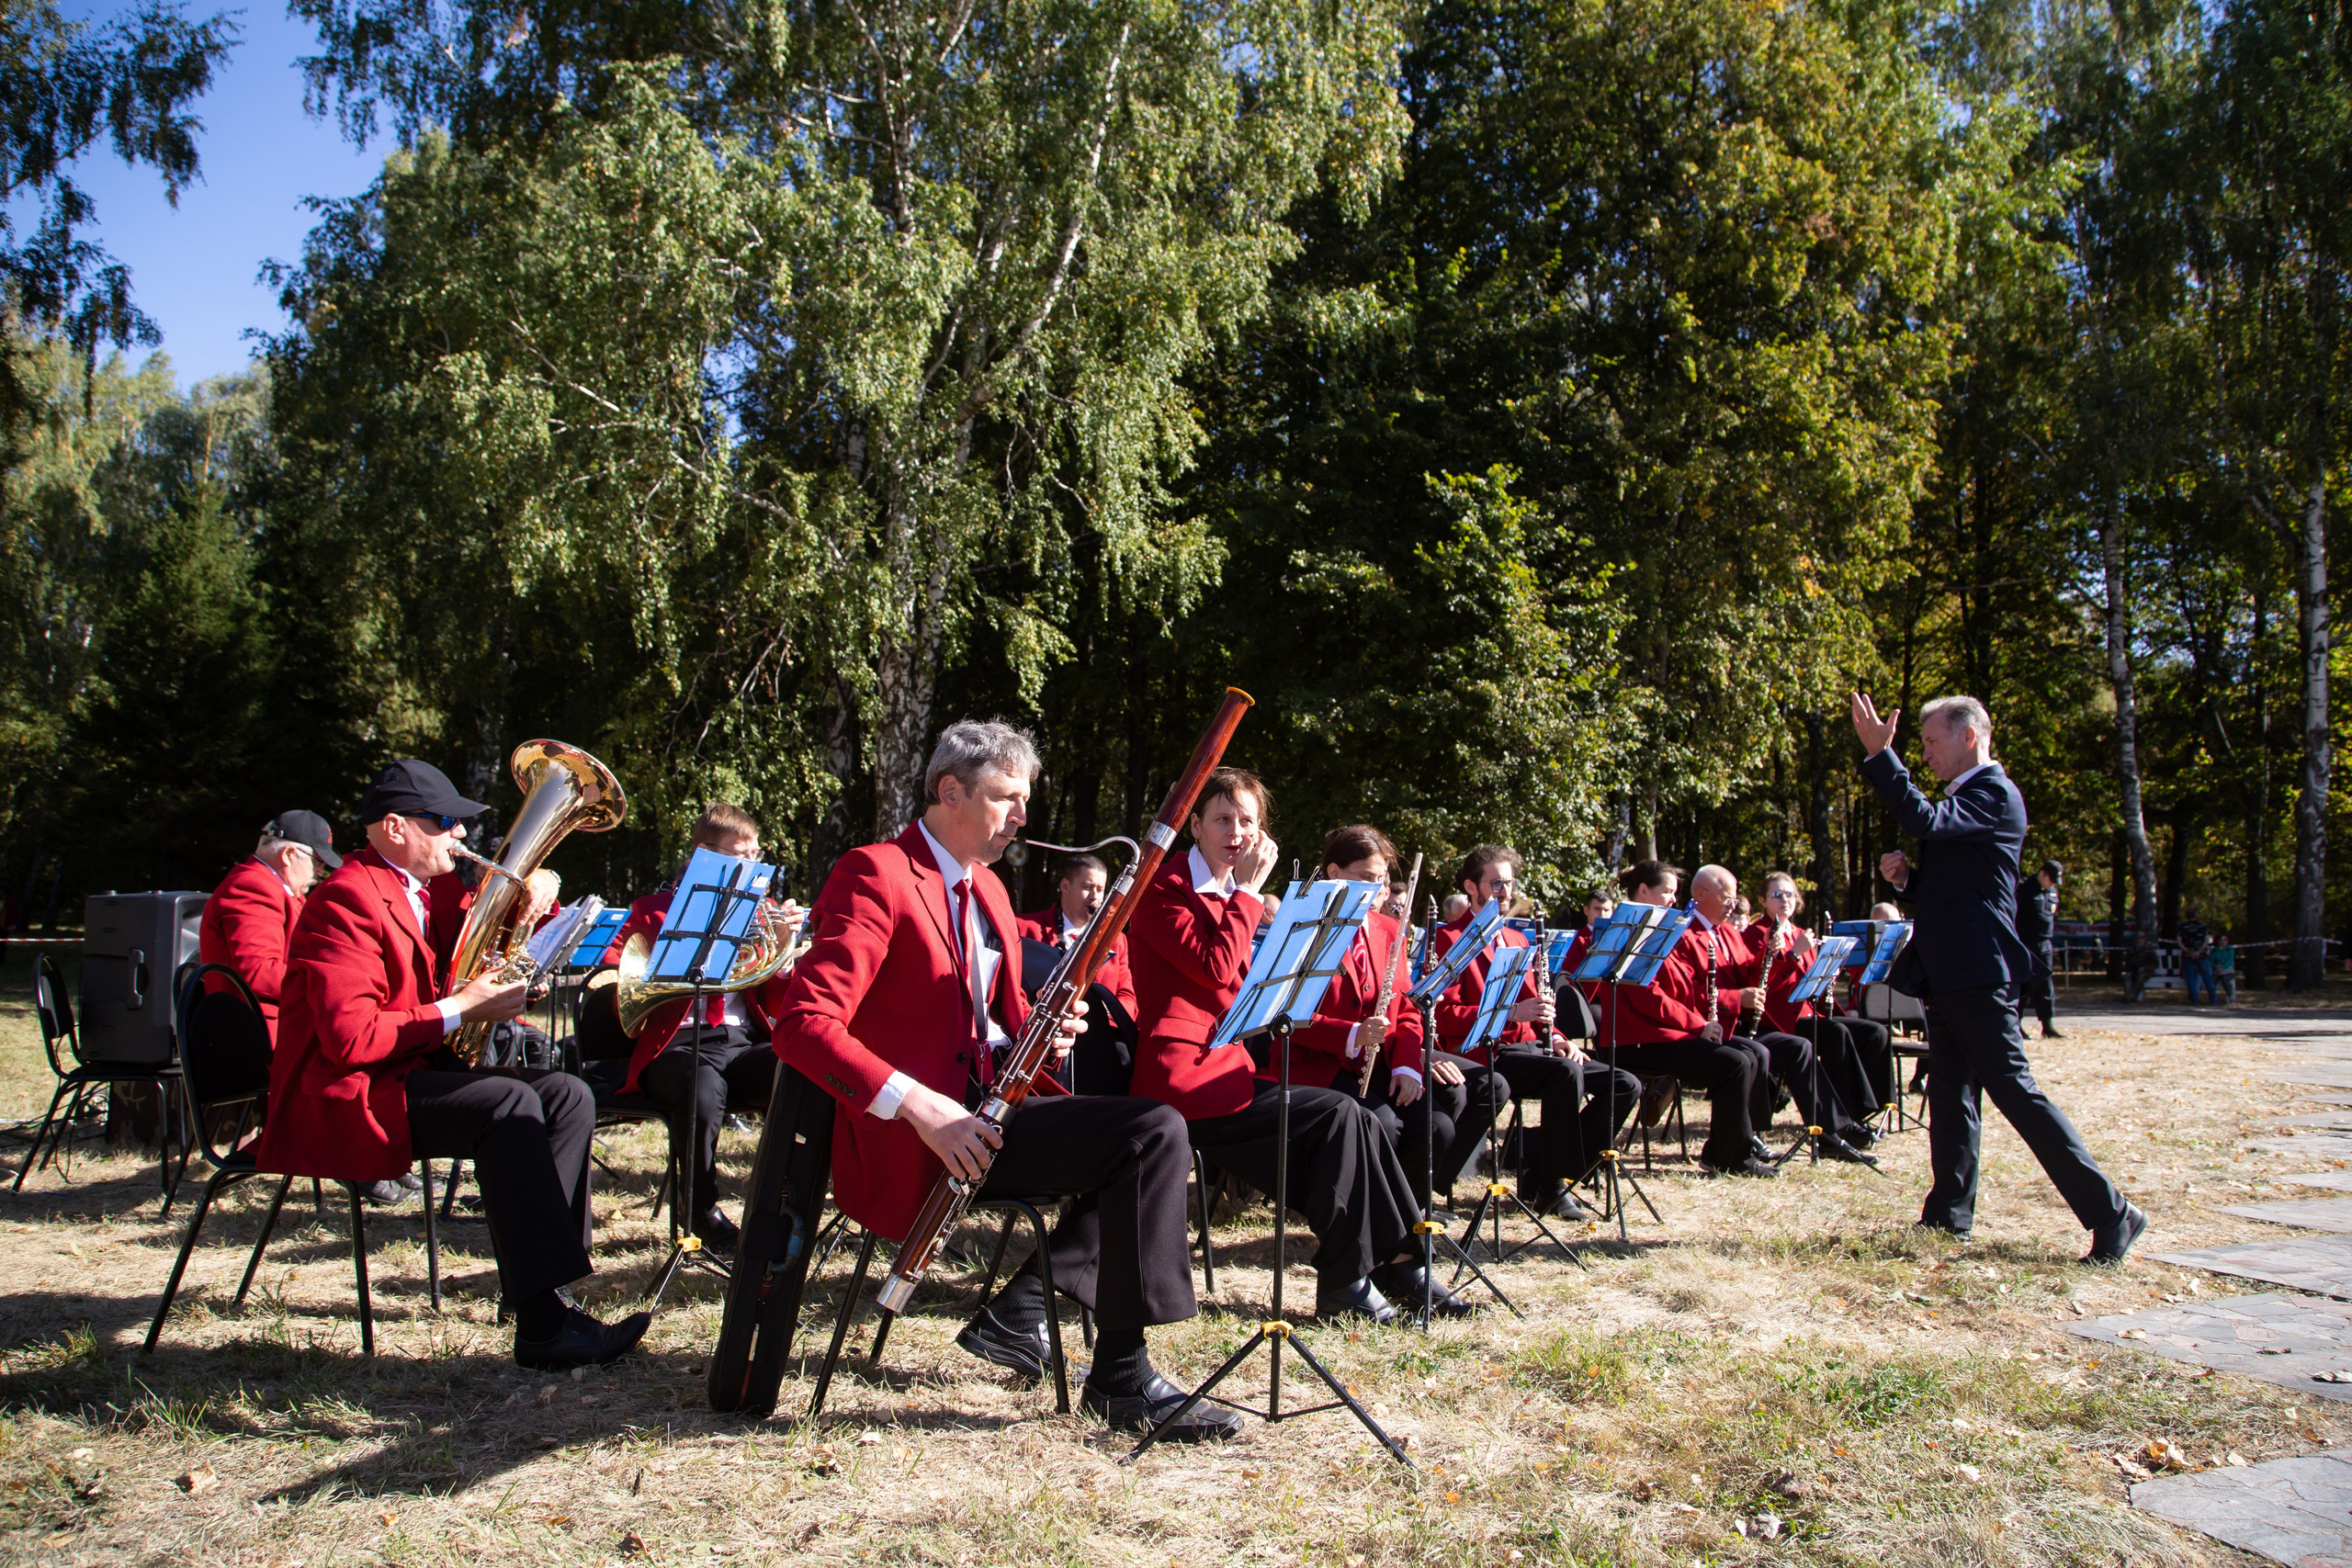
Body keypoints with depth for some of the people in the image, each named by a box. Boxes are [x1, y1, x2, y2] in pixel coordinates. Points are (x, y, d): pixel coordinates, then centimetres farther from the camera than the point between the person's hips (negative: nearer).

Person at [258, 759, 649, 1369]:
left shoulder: (431, 889, 14)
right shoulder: (347, 900, -15)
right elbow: (349, 1038, -25)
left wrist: (539, 885, 3)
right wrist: (459, 1010, -19)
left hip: (417, 1070, 10)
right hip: (346, 1097, -10)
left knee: (568, 1096, -7)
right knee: (509, 1101, -30)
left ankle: (544, 1290, -13)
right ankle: (542, 1326, -31)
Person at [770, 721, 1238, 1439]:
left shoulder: (985, 886, 18)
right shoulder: (875, 877, -11)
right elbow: (803, 1025, -21)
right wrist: (918, 1104, -29)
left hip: (982, 1103, 9)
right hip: (913, 1139, -9)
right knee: (1153, 1133, -19)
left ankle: (1017, 1311, 5)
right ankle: (1122, 1377, -11)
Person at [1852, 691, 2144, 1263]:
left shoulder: (1995, 795, -9)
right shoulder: (1962, 800, 21)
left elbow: (1925, 820, -28)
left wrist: (1878, 753, -25)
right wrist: (1904, 876, 5)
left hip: (1977, 974, -10)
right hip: (1947, 975, 10)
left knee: (2014, 1091, -10)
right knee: (1950, 1098, 12)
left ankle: (2110, 1212, -4)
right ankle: (1949, 1215, 19)